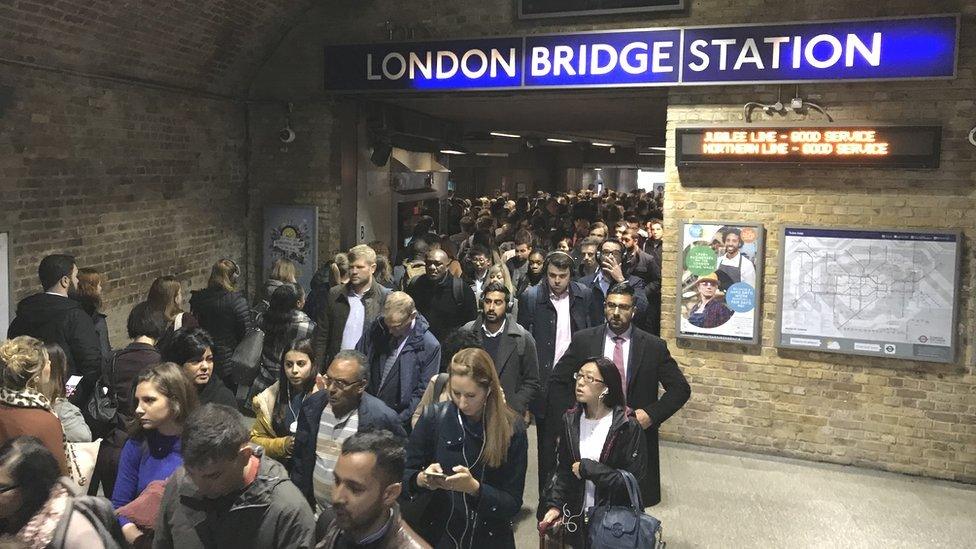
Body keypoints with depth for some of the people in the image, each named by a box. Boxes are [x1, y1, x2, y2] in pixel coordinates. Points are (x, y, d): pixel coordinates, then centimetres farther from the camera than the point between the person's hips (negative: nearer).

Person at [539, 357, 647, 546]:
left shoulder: (628, 427, -15)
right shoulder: (570, 421, -1)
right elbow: (563, 470, 3)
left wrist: (587, 468, -17)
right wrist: (554, 505, -9)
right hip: (576, 518, 4)